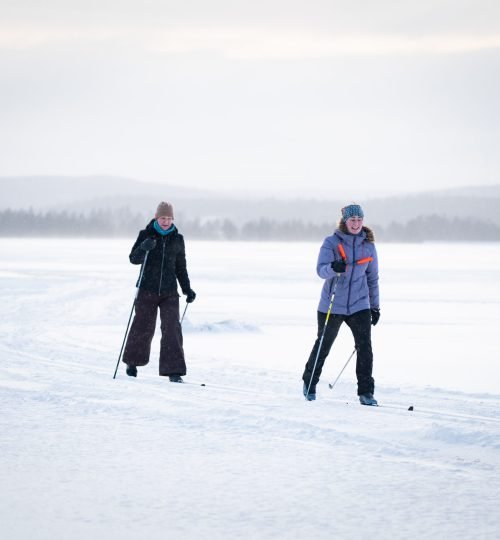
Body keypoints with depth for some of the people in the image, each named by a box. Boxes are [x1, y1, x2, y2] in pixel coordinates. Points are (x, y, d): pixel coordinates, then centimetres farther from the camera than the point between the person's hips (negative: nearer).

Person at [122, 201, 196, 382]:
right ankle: (132, 361, 31)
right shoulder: (146, 234, -1)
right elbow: (133, 258, -9)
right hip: (147, 289, -2)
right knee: (143, 327, 6)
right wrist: (144, 248, -29)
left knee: (172, 328, -10)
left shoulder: (177, 239, 7)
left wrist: (187, 289, 11)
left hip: (169, 292, 2)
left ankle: (174, 371, -10)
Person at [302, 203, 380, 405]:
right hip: (332, 305, -2)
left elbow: (372, 278, 14)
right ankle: (309, 382, 33)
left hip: (359, 305, 2)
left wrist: (375, 306, 14)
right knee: (323, 345, 12)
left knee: (365, 347, -11)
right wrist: (334, 268, -38)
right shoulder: (331, 243, -6)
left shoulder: (368, 246, 5)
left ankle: (366, 392, -6)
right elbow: (321, 270, -16)